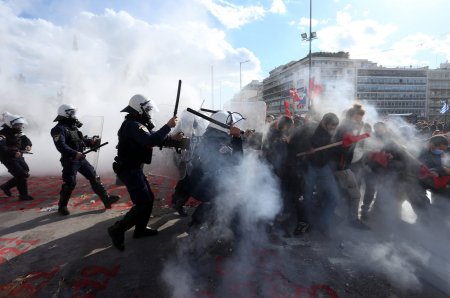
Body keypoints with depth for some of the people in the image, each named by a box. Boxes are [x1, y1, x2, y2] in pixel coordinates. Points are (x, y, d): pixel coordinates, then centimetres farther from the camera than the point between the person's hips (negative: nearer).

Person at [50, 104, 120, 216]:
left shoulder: (73, 127, 14)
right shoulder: (59, 129, -13)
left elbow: (81, 139, 18)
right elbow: (61, 146, -27)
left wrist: (91, 141, -2)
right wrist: (74, 153, -40)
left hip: (81, 159, 8)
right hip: (70, 161, -8)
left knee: (94, 177, 6)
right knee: (69, 184, -1)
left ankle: (106, 199, 11)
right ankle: (62, 206, 20)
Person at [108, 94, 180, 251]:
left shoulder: (135, 124, 14)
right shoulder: (133, 125, -20)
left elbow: (152, 139, 19)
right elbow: (151, 141, -34)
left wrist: (172, 137, 9)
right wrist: (168, 126, -24)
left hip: (133, 169, 11)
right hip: (130, 170, -11)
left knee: (149, 198, 15)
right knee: (143, 203, -10)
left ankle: (140, 229, 27)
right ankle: (117, 230, 4)